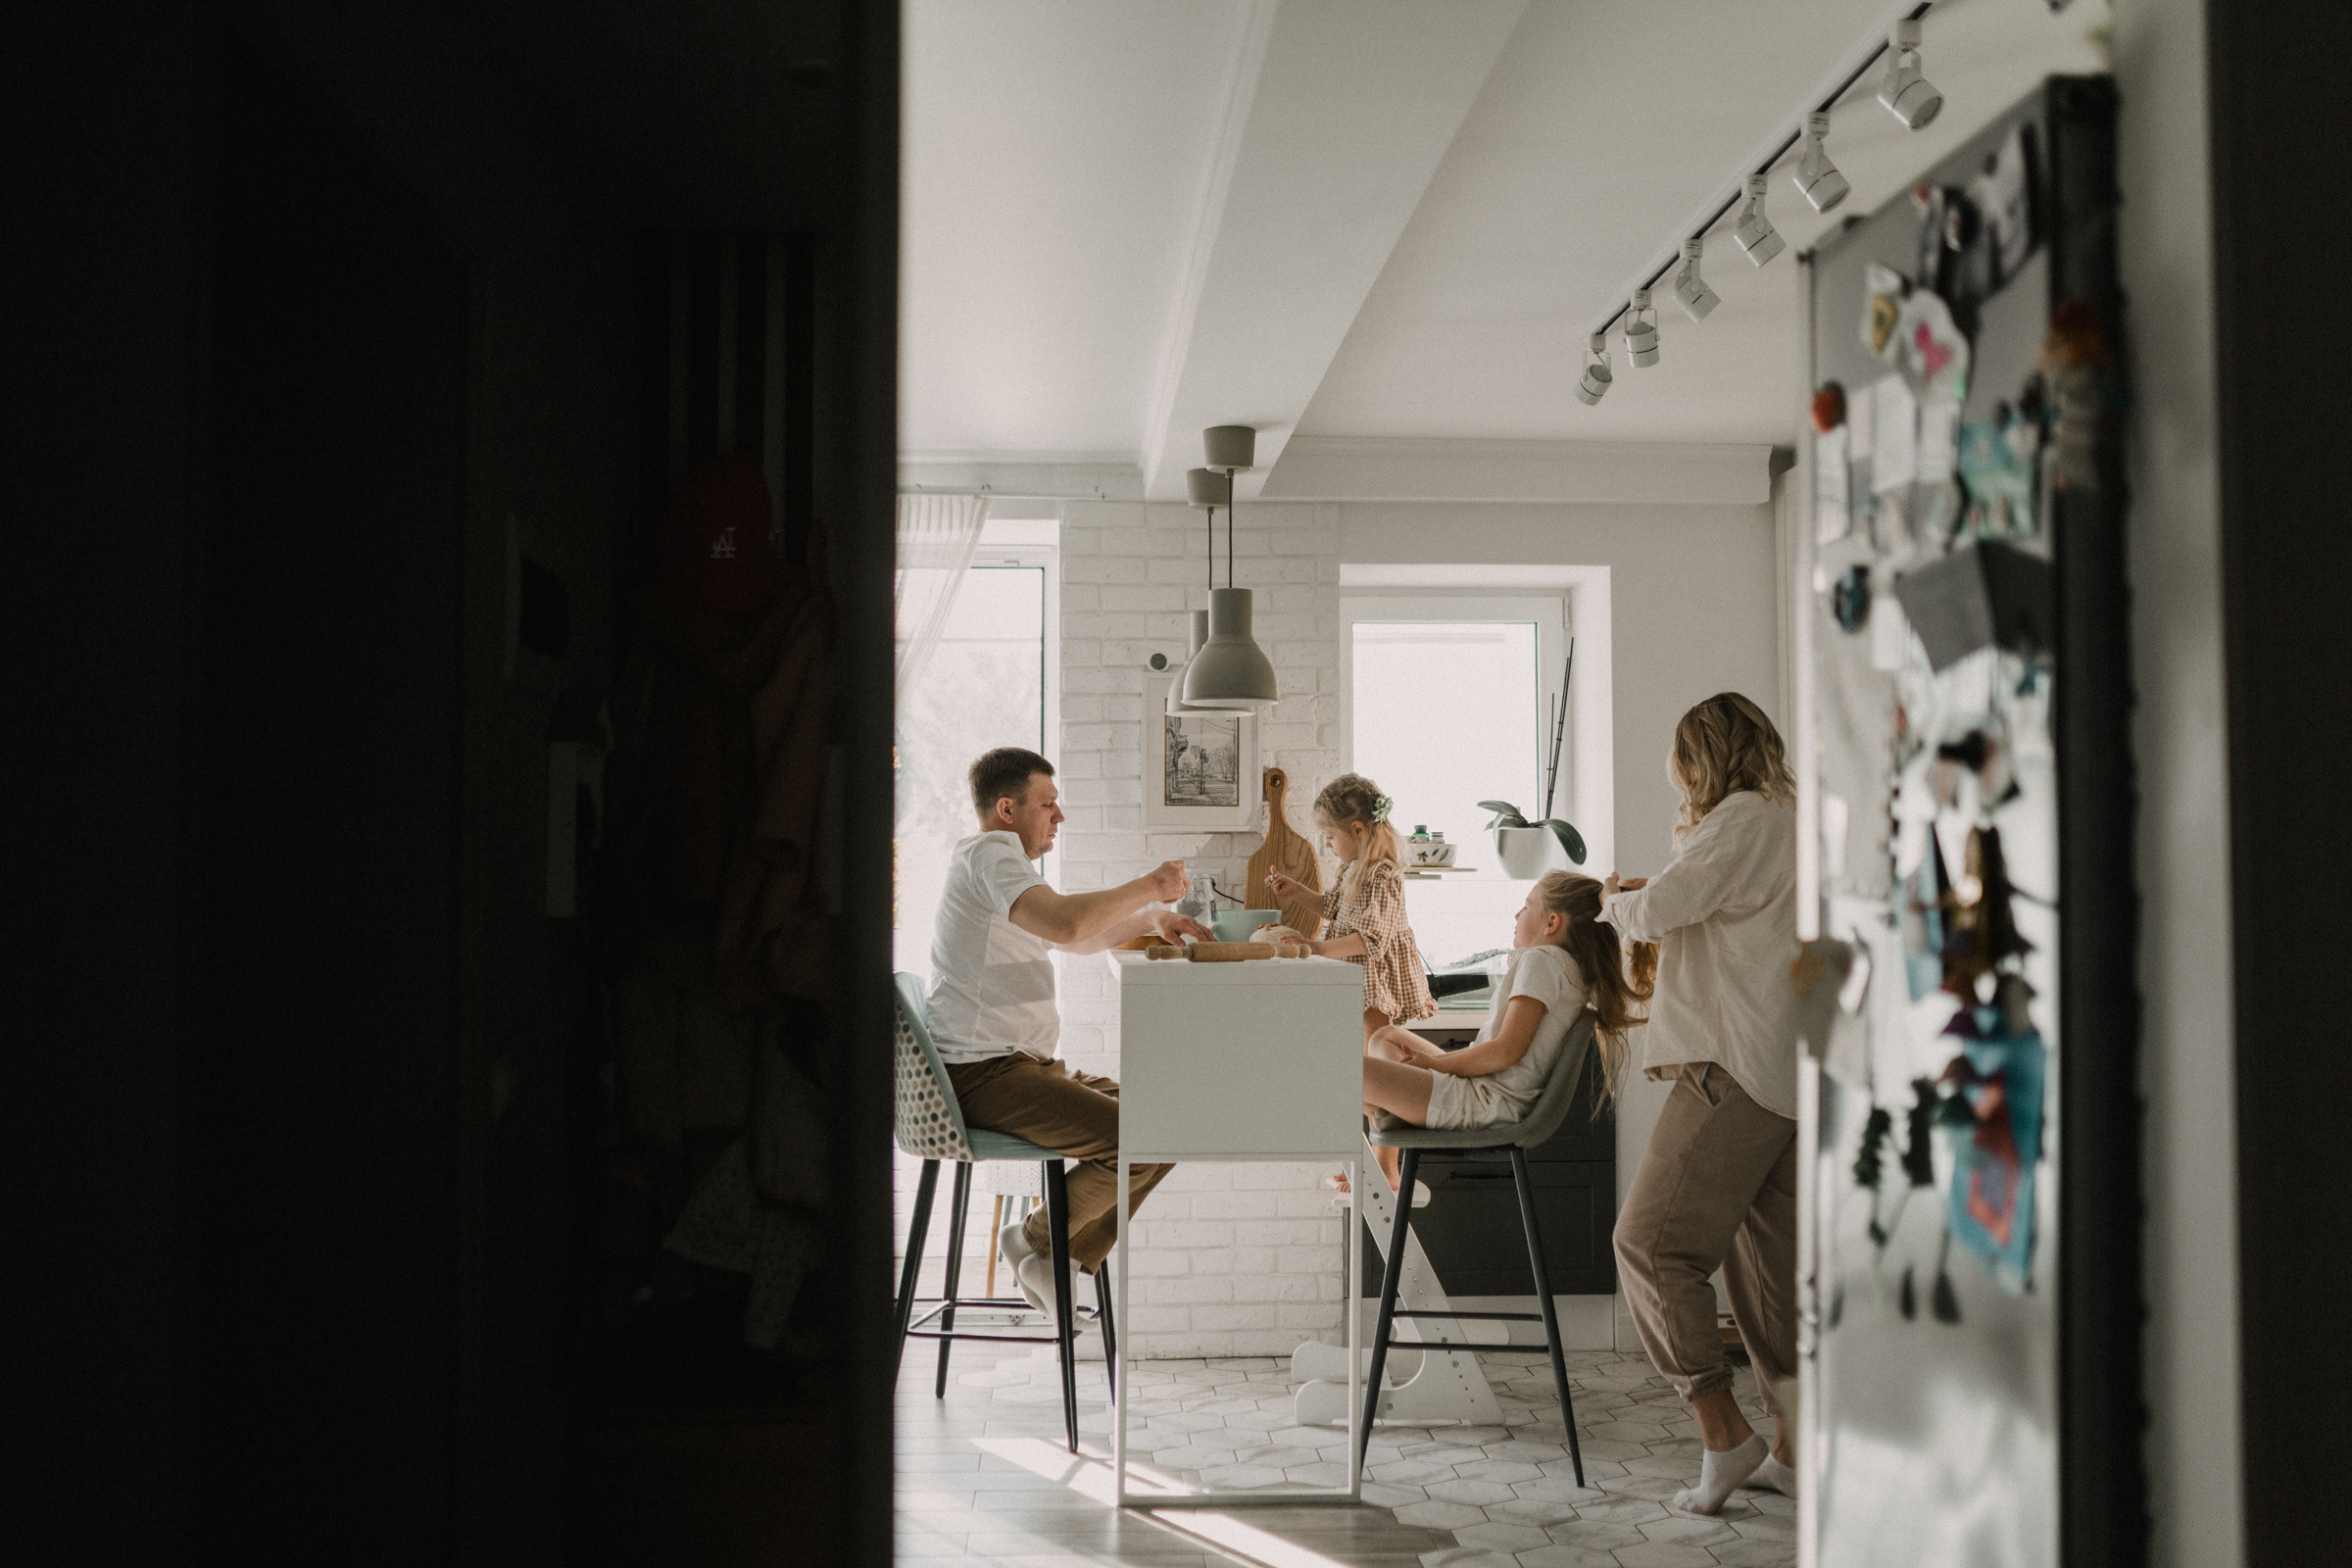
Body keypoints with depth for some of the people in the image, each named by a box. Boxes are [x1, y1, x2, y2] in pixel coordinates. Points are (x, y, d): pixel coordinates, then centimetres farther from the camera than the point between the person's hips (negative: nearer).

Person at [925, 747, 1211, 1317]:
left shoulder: (999, 862, 24)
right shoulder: (988, 852, -11)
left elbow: (1082, 938, 33)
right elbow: (1067, 923, -29)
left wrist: (1151, 919, 15)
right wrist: (1149, 886, -15)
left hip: (1029, 1066, 11)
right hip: (985, 1073, -11)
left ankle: (1064, 1261, 6)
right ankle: (1034, 1239, -2)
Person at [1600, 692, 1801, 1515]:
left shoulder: (1741, 820, -9)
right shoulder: (1796, 822, 20)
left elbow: (1659, 911, -13)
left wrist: (1615, 899, 8)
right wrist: (1656, 892, 25)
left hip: (1735, 1069, -10)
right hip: (1793, 1076, 10)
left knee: (1652, 1242, -7)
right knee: (1773, 1260, 12)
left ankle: (1723, 1431, -9)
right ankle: (1795, 1451, 14)